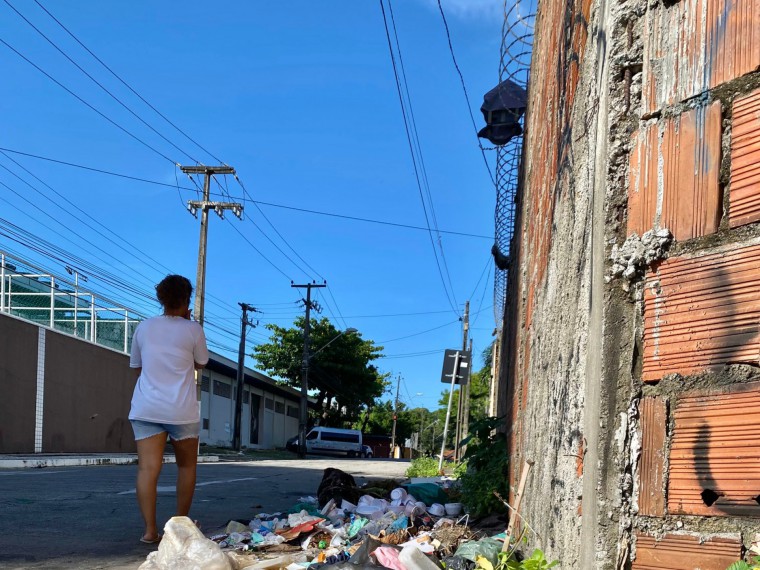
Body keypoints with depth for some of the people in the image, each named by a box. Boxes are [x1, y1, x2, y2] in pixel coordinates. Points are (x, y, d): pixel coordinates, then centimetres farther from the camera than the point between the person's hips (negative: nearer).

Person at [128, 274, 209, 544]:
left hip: (146, 408, 2)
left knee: (148, 468, -5)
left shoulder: (144, 327, 7)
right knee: (187, 465, 17)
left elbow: (137, 367, 15)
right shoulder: (192, 330, -3)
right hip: (181, 410, -2)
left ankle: (150, 530, -13)